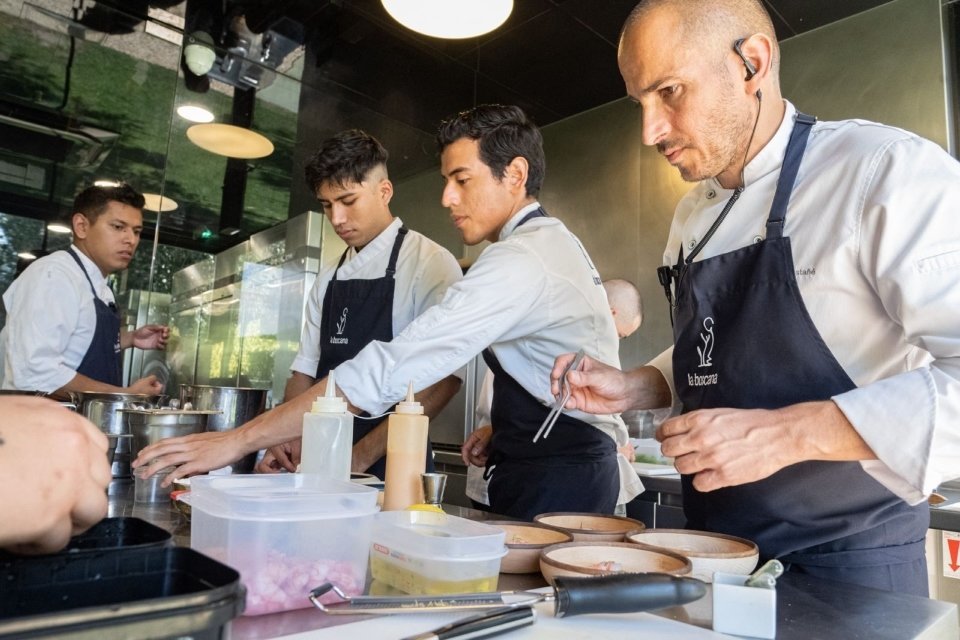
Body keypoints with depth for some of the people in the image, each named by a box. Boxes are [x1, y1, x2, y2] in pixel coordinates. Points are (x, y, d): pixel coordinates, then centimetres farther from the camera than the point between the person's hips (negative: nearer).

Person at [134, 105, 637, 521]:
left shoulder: (519, 262, -22)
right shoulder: (552, 241, 12)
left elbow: (388, 371, -28)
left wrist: (241, 439, -24)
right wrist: (501, 428, 6)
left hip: (554, 481, -10)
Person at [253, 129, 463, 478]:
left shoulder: (430, 263, -9)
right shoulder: (328, 279, 11)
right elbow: (306, 371, 12)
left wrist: (361, 457, -19)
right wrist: (287, 441, -5)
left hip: (389, 465, -5)